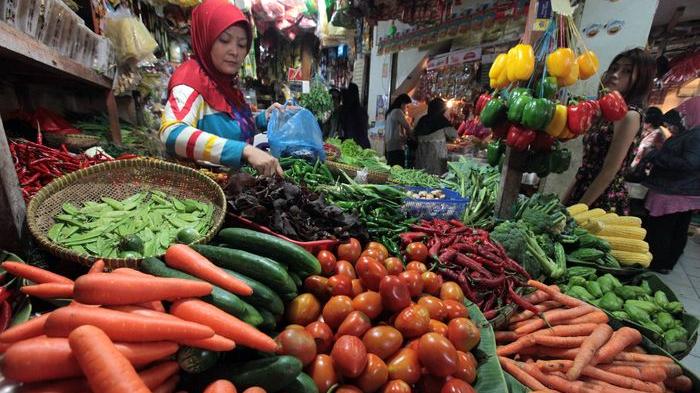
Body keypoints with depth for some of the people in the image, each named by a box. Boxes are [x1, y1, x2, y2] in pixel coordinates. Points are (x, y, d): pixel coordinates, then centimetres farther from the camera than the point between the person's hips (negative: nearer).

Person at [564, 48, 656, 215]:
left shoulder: (630, 115, -11)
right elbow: (588, 166, 11)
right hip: (583, 192, 7)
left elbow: (609, 172, -17)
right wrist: (565, 200, 9)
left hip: (606, 201, -7)